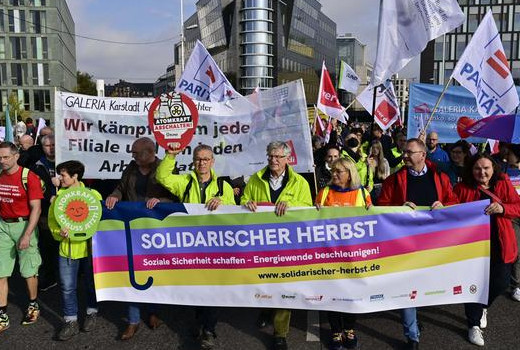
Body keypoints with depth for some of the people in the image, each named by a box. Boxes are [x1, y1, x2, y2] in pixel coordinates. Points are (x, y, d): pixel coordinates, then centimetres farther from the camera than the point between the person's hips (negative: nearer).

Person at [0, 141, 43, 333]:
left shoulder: (28, 177, -12)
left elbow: (36, 208, -13)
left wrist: (27, 235, -17)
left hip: (24, 224, -5)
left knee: (29, 271, 8)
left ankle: (33, 305, 30)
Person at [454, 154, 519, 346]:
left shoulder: (503, 183, 1)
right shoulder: (462, 188, -4)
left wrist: (503, 208, -21)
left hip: (499, 244, 2)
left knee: (500, 283, 8)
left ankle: (482, 307, 41)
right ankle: (474, 325, 22)